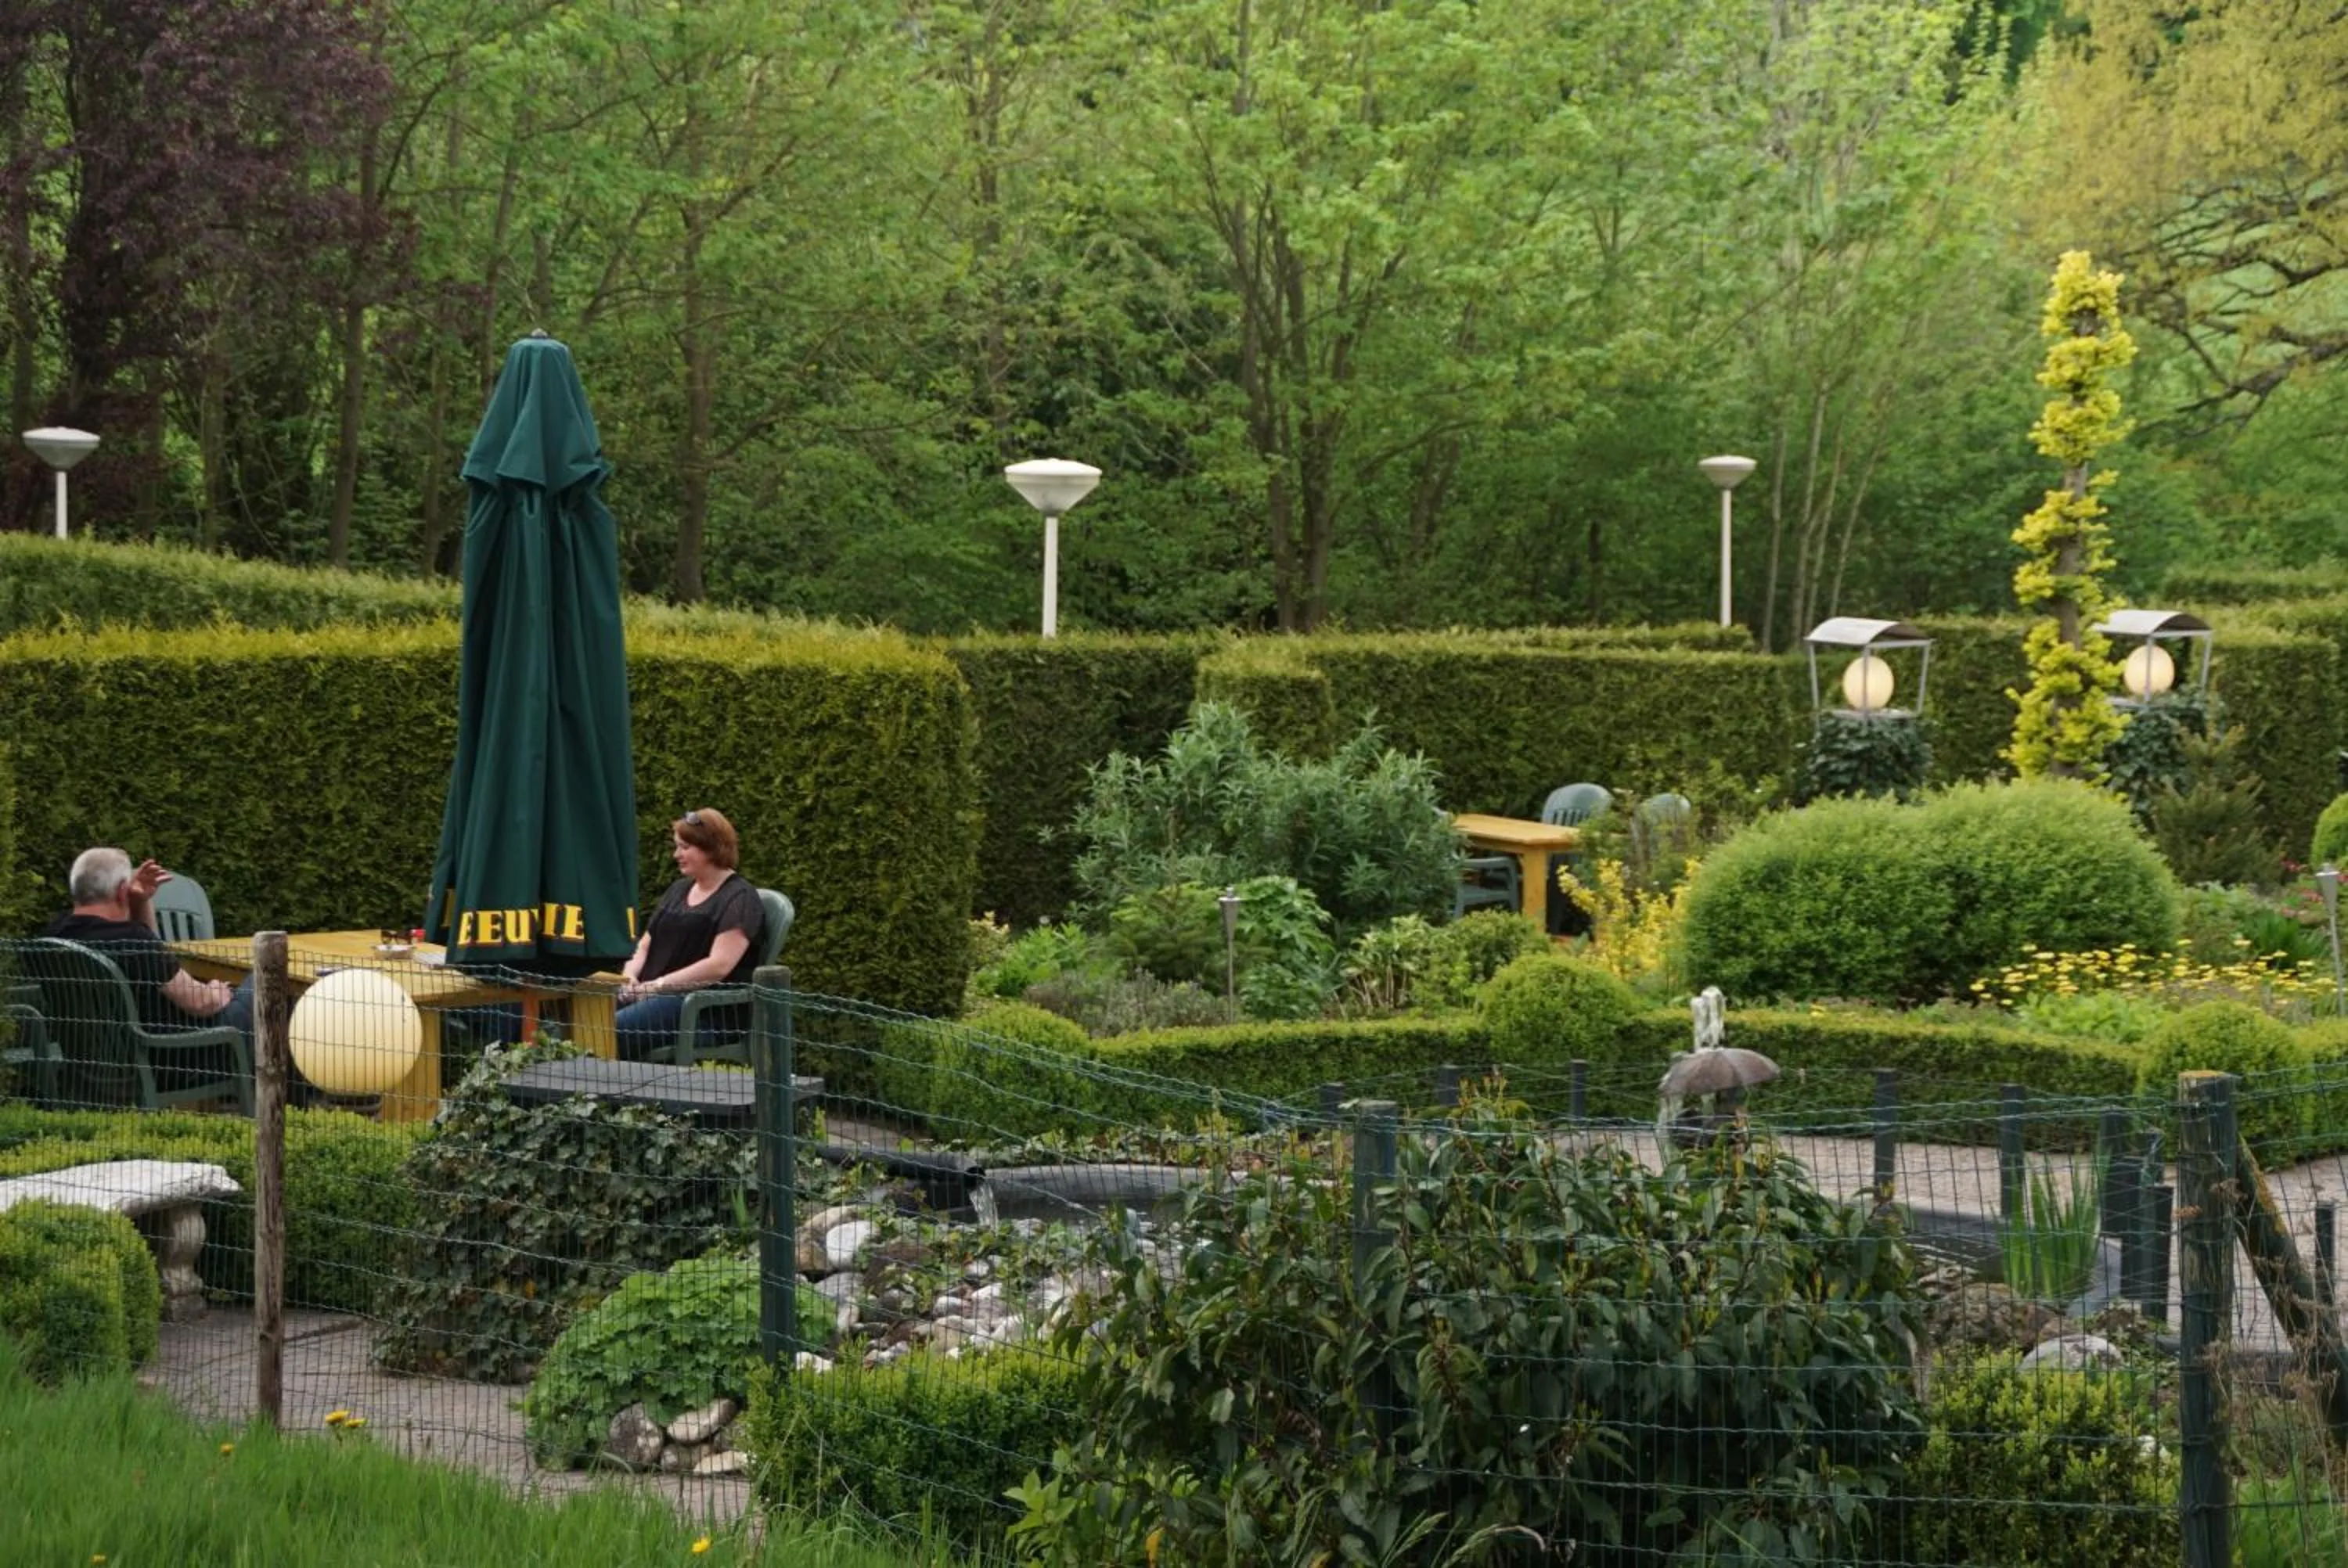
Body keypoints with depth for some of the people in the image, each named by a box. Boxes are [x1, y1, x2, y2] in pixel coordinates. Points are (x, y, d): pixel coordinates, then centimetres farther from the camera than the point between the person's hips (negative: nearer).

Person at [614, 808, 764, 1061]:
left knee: (614, 1029, -31)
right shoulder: (678, 890, 24)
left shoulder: (739, 898, -2)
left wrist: (657, 986, -15)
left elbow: (719, 965, -14)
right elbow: (645, 944, 24)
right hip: (653, 995, 7)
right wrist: (630, 976, 1)